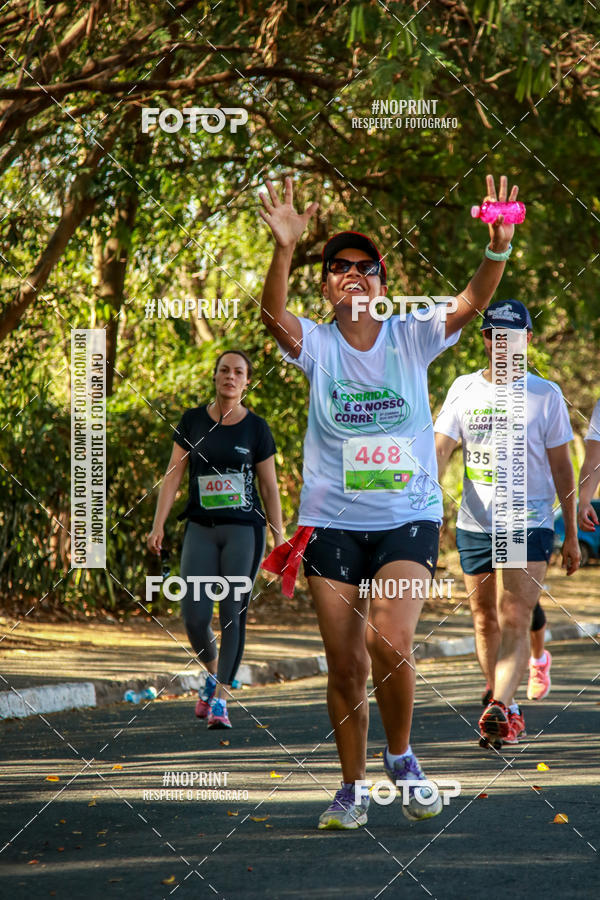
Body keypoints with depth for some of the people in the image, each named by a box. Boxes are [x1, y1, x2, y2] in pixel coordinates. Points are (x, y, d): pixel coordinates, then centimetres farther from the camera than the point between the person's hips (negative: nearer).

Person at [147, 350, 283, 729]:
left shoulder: (256, 428, 2)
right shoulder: (193, 421, 6)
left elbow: (270, 487, 6)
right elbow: (174, 474, 6)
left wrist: (279, 537, 2)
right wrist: (159, 524, -2)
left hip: (244, 529, -1)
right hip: (201, 529, 1)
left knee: (233, 613, -5)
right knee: (195, 615, -7)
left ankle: (221, 699, -1)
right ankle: (213, 673, 23)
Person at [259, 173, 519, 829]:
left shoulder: (411, 337, 1)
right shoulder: (317, 344, -1)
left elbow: (472, 302, -13)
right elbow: (273, 313, -21)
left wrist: (498, 248, -32)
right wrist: (284, 249, -39)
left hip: (408, 517, -1)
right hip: (332, 522, 1)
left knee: (390, 640, -20)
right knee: (345, 664, 2)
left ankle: (401, 755, 4)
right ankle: (352, 787, 19)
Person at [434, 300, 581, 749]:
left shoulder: (545, 394, 1)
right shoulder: (464, 389, 8)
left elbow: (561, 467, 5)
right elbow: (440, 448, 0)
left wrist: (572, 535, 4)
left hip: (529, 523, -4)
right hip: (474, 525, 4)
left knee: (514, 620, -16)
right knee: (486, 622, 9)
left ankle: (500, 708, -28)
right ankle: (508, 713, 21)